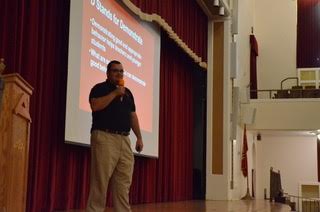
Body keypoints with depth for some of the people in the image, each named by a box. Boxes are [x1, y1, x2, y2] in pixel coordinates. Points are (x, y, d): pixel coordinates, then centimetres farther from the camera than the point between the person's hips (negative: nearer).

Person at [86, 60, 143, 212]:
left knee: (123, 183, 3)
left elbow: (133, 116, 21)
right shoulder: (100, 88, 3)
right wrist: (115, 93, -12)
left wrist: (139, 138, 14)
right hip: (105, 137, -6)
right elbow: (95, 105, -16)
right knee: (100, 181, -7)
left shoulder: (127, 93, 22)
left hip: (124, 140, 6)